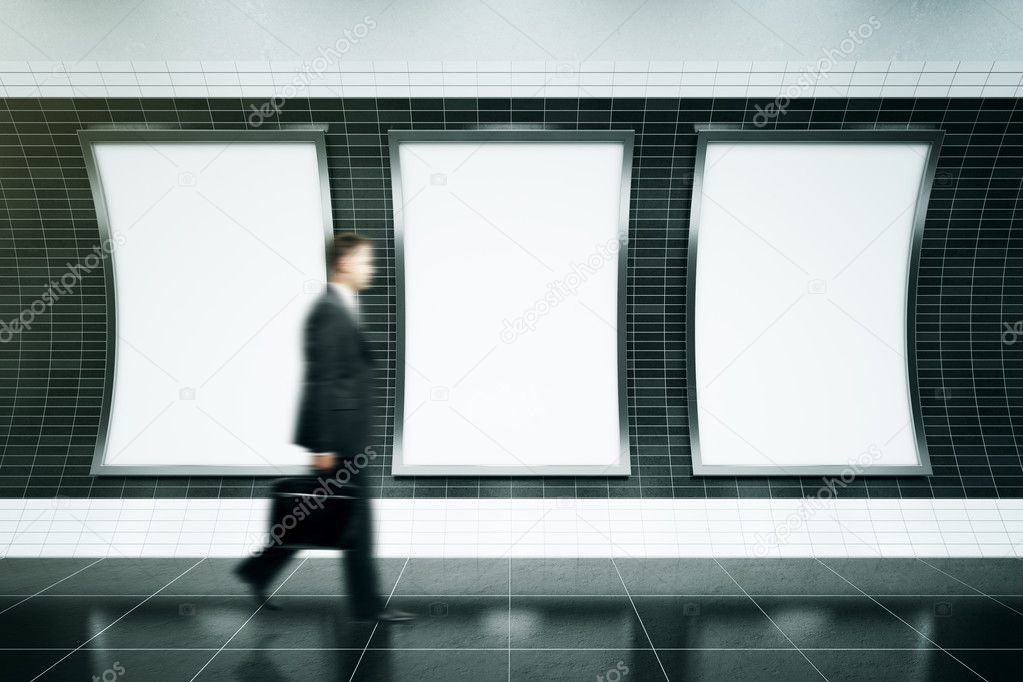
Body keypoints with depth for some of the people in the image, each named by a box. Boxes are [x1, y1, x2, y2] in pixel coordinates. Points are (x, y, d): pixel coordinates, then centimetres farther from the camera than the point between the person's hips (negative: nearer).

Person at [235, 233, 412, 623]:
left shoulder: (342, 309, 14)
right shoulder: (329, 312, -17)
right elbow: (321, 382, -21)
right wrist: (324, 445, -21)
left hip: (344, 433, 10)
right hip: (338, 434, -10)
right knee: (355, 519, 2)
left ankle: (258, 570, 30)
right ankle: (367, 604, 17)